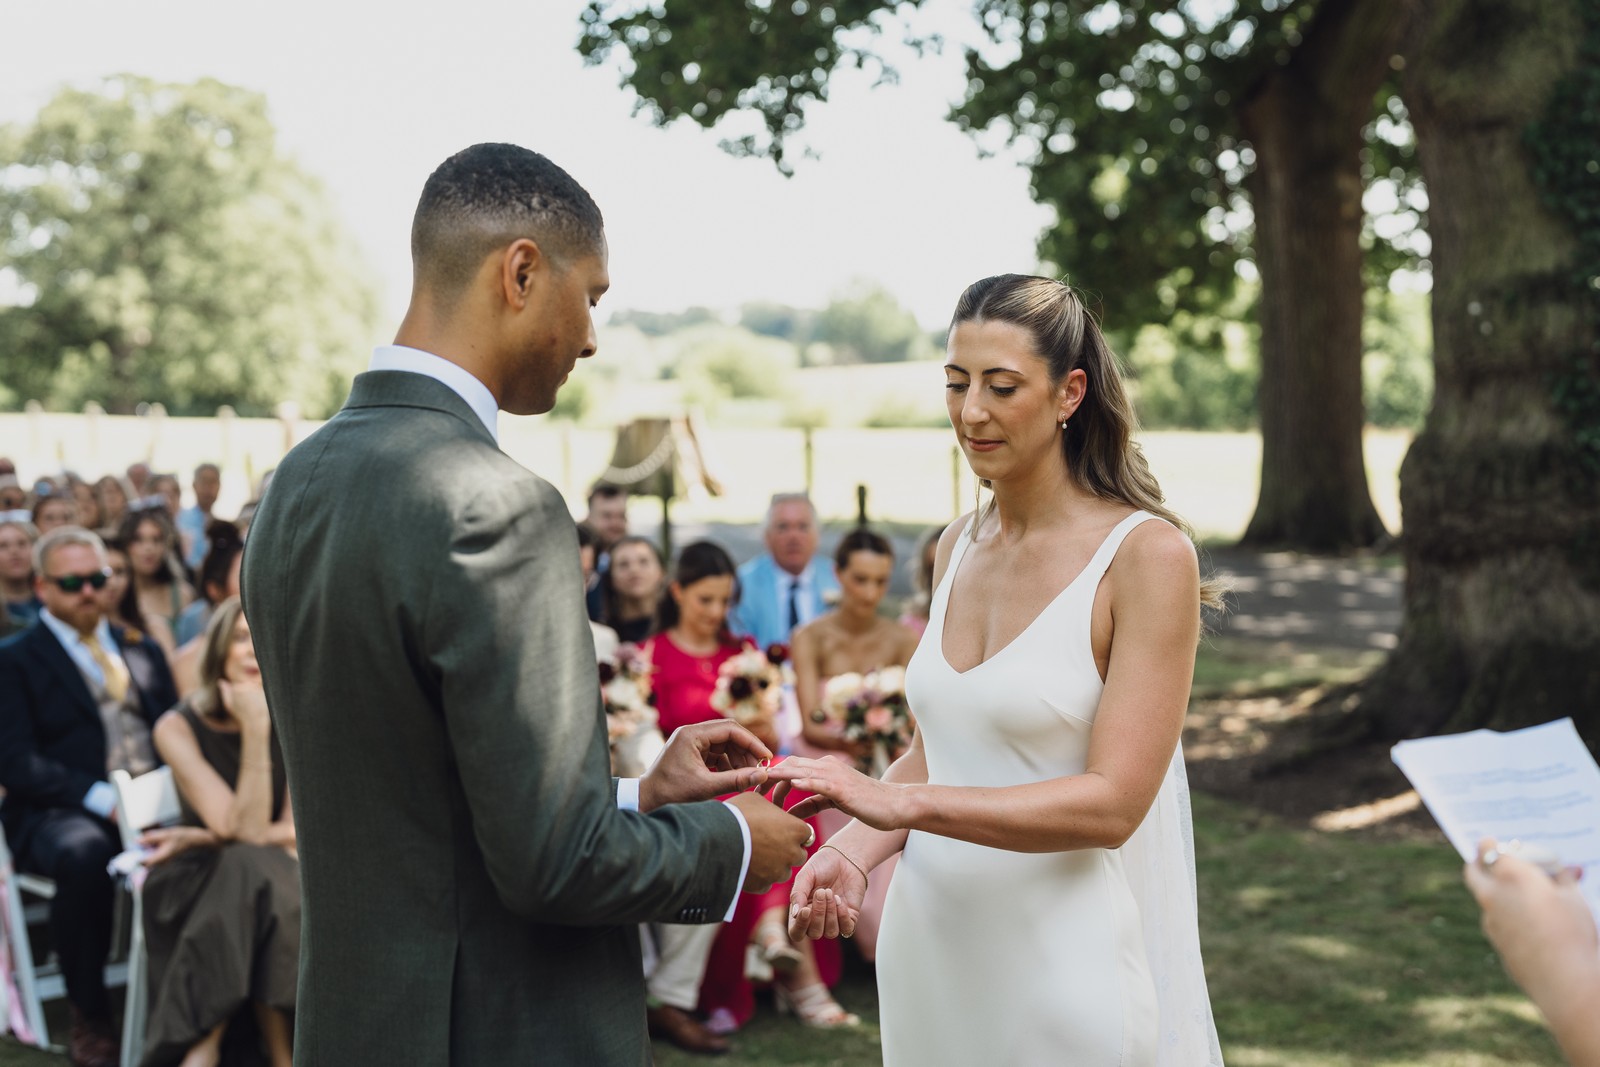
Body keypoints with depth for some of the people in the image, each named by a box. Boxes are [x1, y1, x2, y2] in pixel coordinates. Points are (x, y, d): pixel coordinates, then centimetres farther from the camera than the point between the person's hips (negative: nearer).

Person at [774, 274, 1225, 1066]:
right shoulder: (957, 548, 6)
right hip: (932, 950, 6)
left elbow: (1112, 802, -18)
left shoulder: (1147, 554, -13)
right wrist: (856, 850, -6)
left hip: (1068, 965, -5)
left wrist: (901, 800, -25)